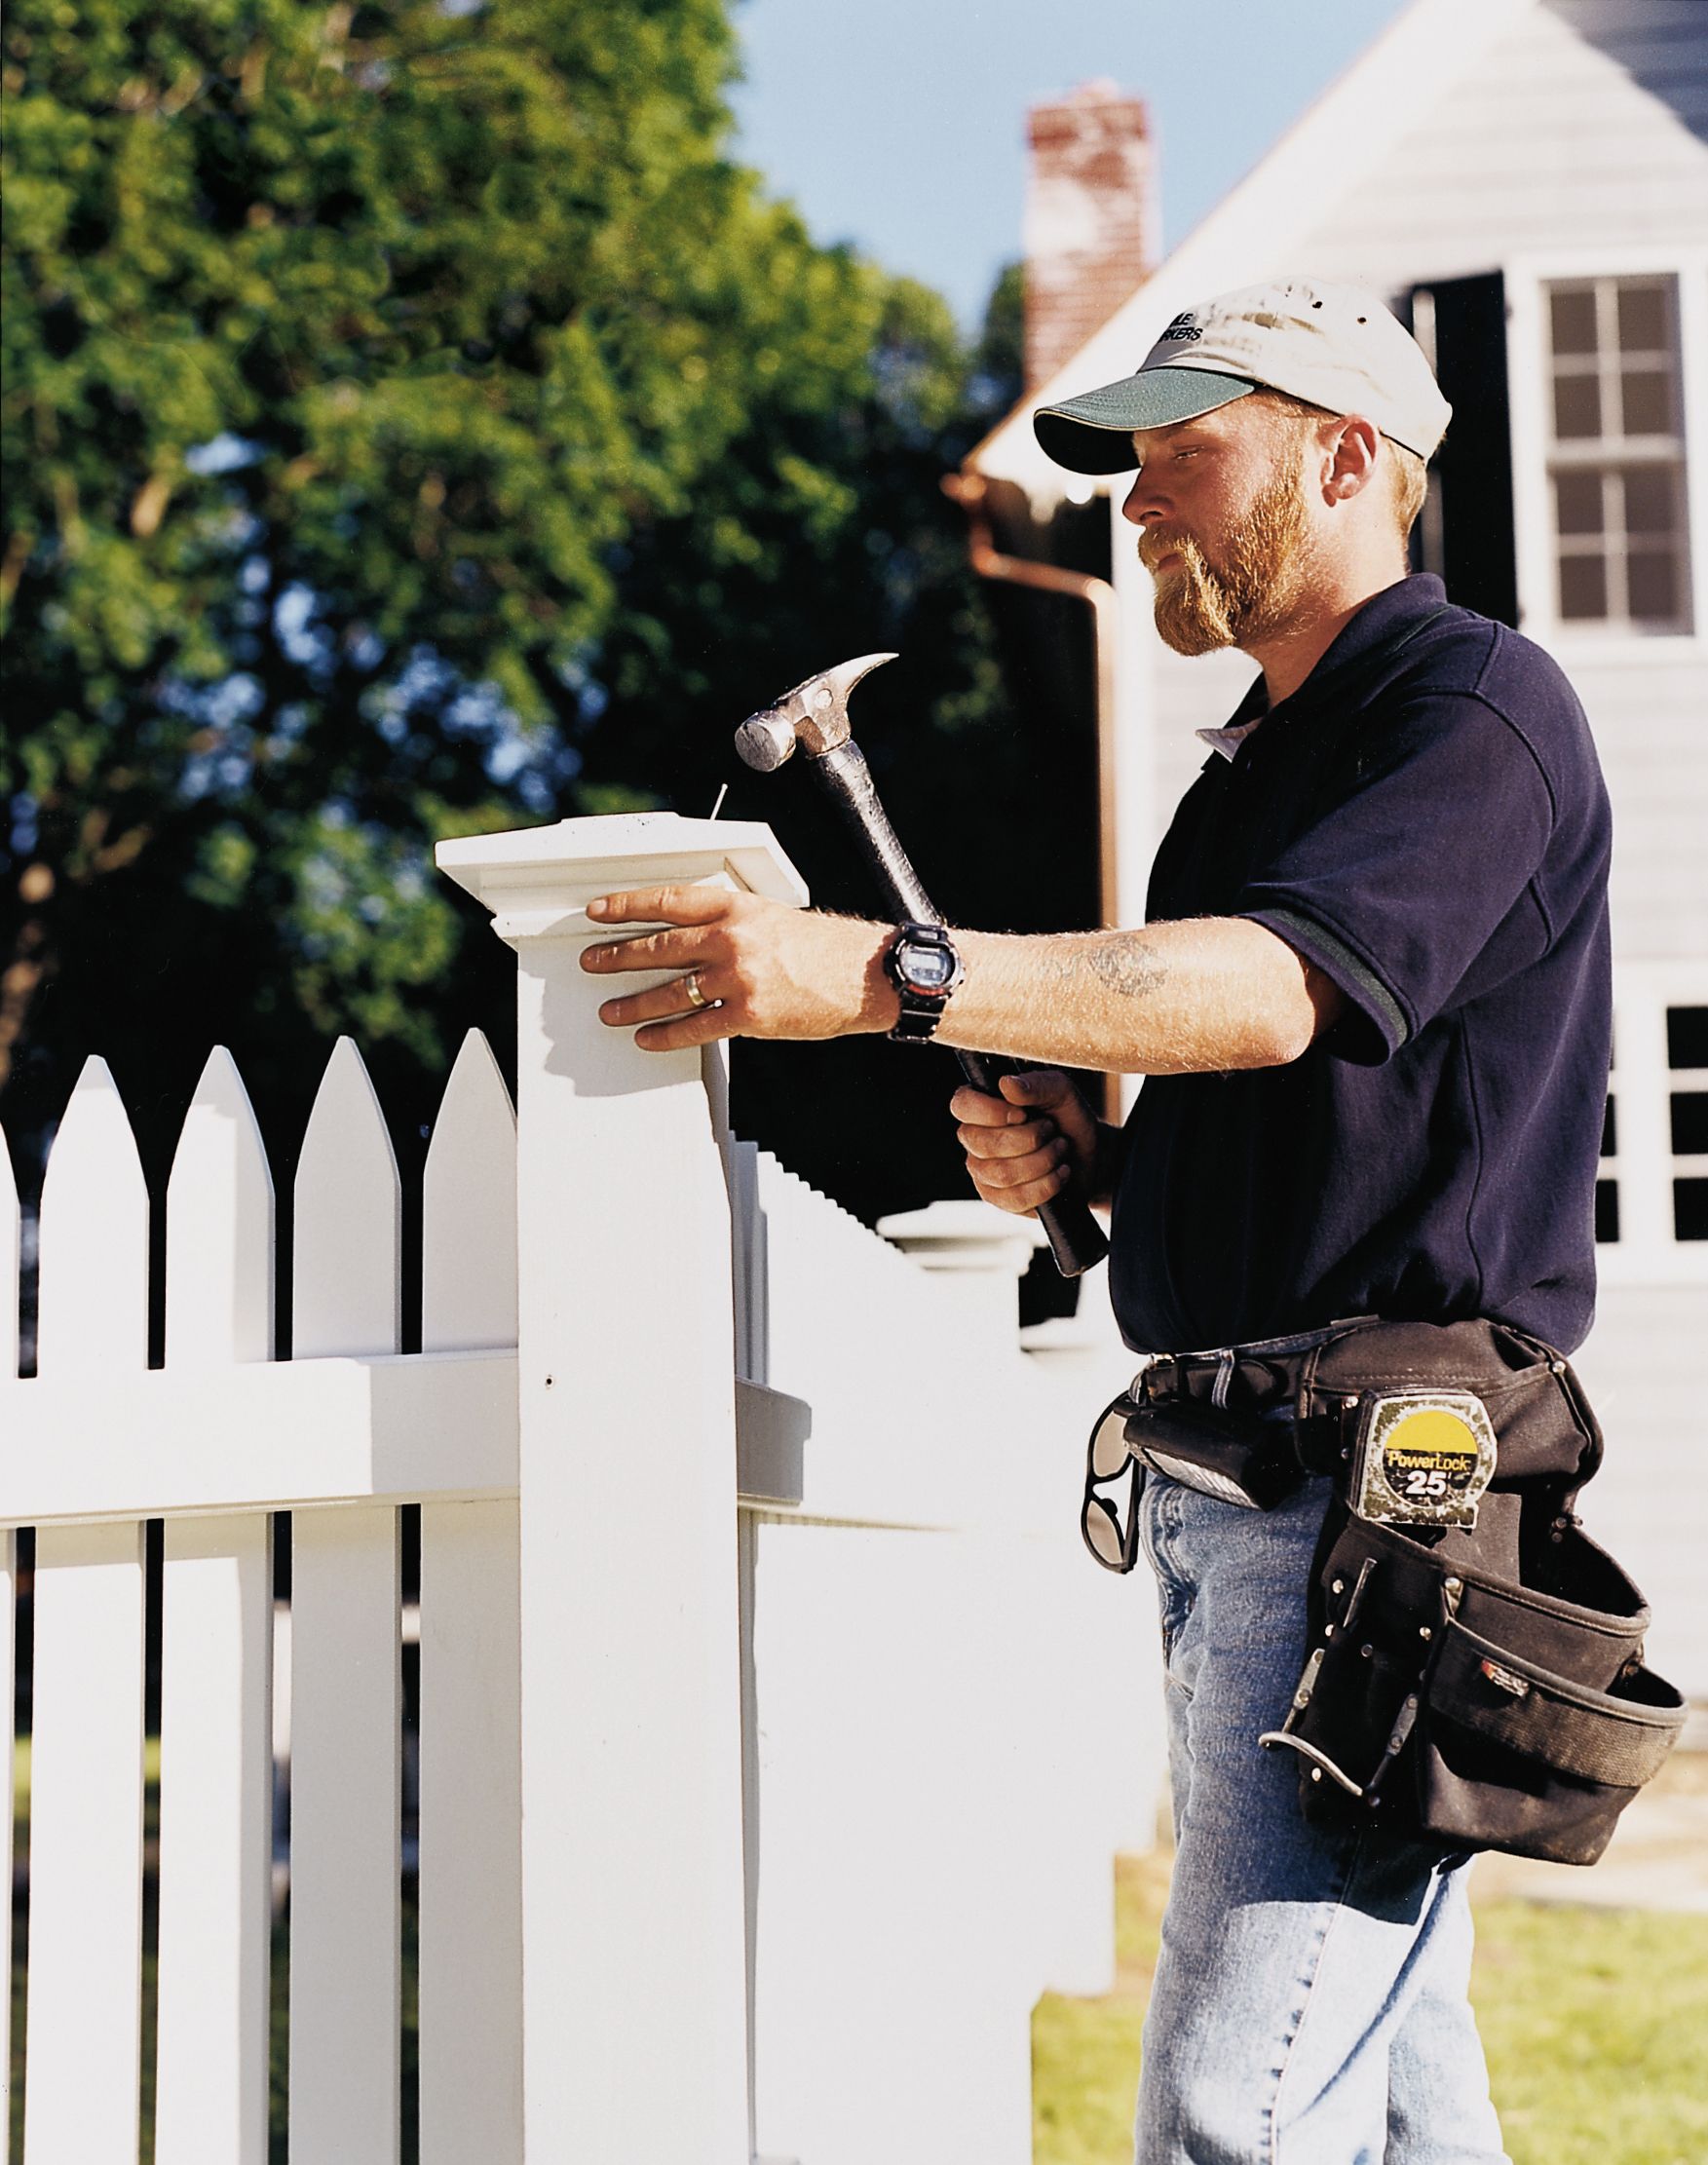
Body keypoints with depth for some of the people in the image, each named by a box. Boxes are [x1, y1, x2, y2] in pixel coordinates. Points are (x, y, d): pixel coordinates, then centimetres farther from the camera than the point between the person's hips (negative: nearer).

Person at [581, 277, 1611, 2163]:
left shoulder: (1474, 704, -7)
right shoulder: (1253, 758, 23)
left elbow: (1270, 993, -24)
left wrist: (879, 975, -32)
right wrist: (1075, 1161, 8)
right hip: (1221, 1477, 10)